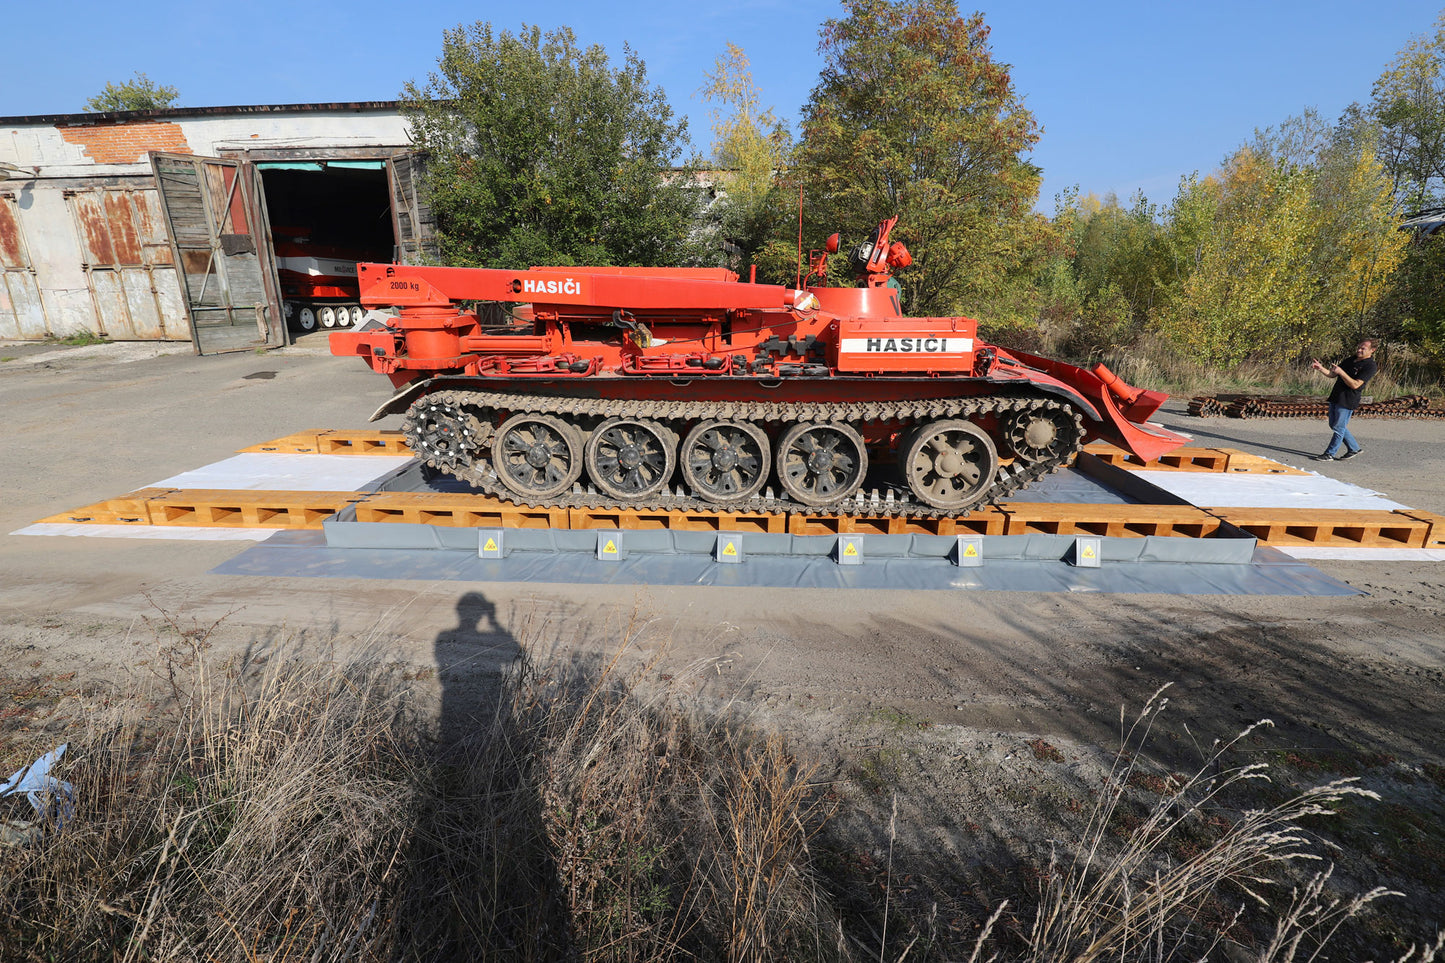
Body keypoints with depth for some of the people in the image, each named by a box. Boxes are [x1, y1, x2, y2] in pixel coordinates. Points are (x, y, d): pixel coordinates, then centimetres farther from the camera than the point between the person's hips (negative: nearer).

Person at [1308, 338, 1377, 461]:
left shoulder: (1369, 366, -10)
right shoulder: (1349, 360, 15)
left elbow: (1355, 385, -19)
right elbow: (1332, 374, 15)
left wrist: (1341, 372, -26)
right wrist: (1320, 368, -3)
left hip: (1347, 401, -9)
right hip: (1335, 397, 9)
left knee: (1339, 428, -4)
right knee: (1334, 425, 15)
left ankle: (1330, 454, 3)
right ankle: (1354, 448, 29)